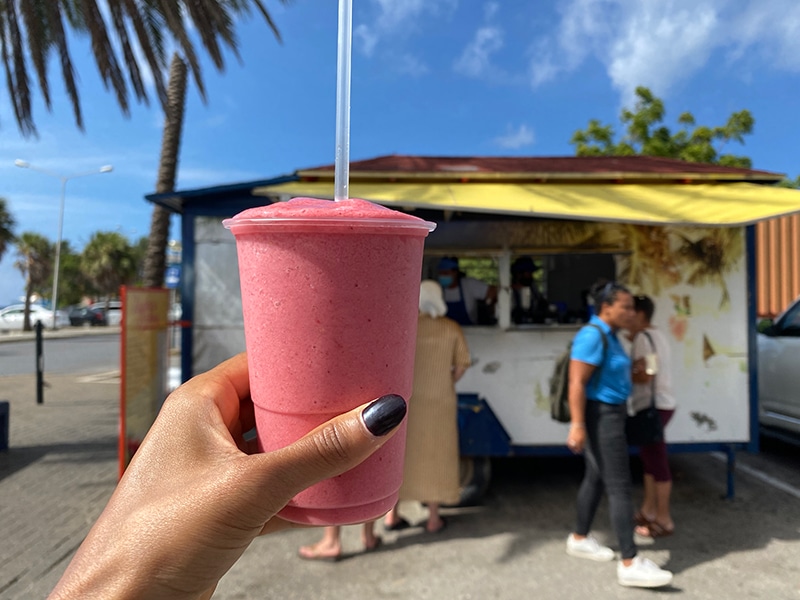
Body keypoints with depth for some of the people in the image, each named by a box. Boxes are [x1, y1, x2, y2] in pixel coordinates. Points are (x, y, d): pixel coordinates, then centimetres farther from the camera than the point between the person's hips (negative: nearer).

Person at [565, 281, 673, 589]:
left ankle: (579, 539, 31)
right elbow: (576, 383, -24)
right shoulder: (592, 335, -20)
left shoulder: (608, 335, 10)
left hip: (609, 414, 10)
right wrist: (577, 425, -26)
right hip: (600, 417, -10)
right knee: (619, 486, -8)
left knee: (596, 478, 17)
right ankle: (629, 563, -2)